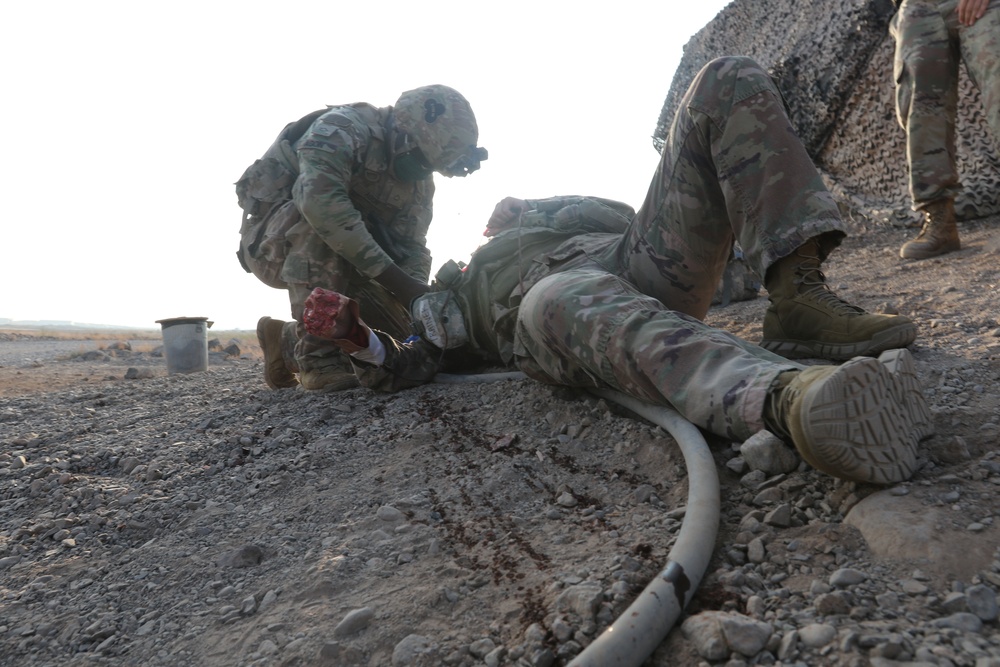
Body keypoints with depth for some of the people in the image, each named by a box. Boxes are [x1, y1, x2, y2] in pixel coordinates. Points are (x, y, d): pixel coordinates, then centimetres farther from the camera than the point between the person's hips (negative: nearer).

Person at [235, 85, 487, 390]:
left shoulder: (419, 183, -1)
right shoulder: (343, 130, -25)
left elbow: (411, 248, -7)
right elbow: (320, 200, -42)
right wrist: (395, 279, -45)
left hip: (339, 261, 7)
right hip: (272, 241, -6)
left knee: (400, 331, -2)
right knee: (319, 224, -38)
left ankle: (287, 341, 15)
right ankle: (319, 359, -30)